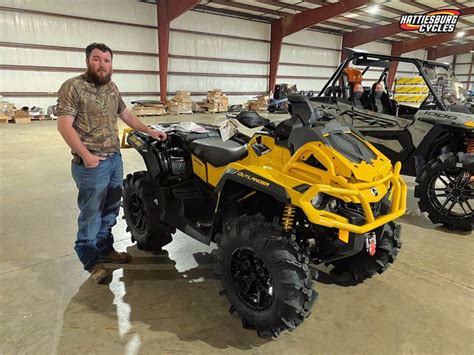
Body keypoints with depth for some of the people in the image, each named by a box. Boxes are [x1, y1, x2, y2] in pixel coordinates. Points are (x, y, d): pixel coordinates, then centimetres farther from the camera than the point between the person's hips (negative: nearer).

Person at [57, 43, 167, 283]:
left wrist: (150, 131, 17)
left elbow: (126, 115, 22)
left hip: (115, 158, 8)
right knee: (91, 213, 3)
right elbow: (64, 125, -15)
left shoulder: (112, 88, 12)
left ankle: (105, 249, 32)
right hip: (92, 164, -7)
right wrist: (86, 155, -20)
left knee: (110, 210, 16)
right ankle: (91, 259, 18)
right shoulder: (73, 87, -10)